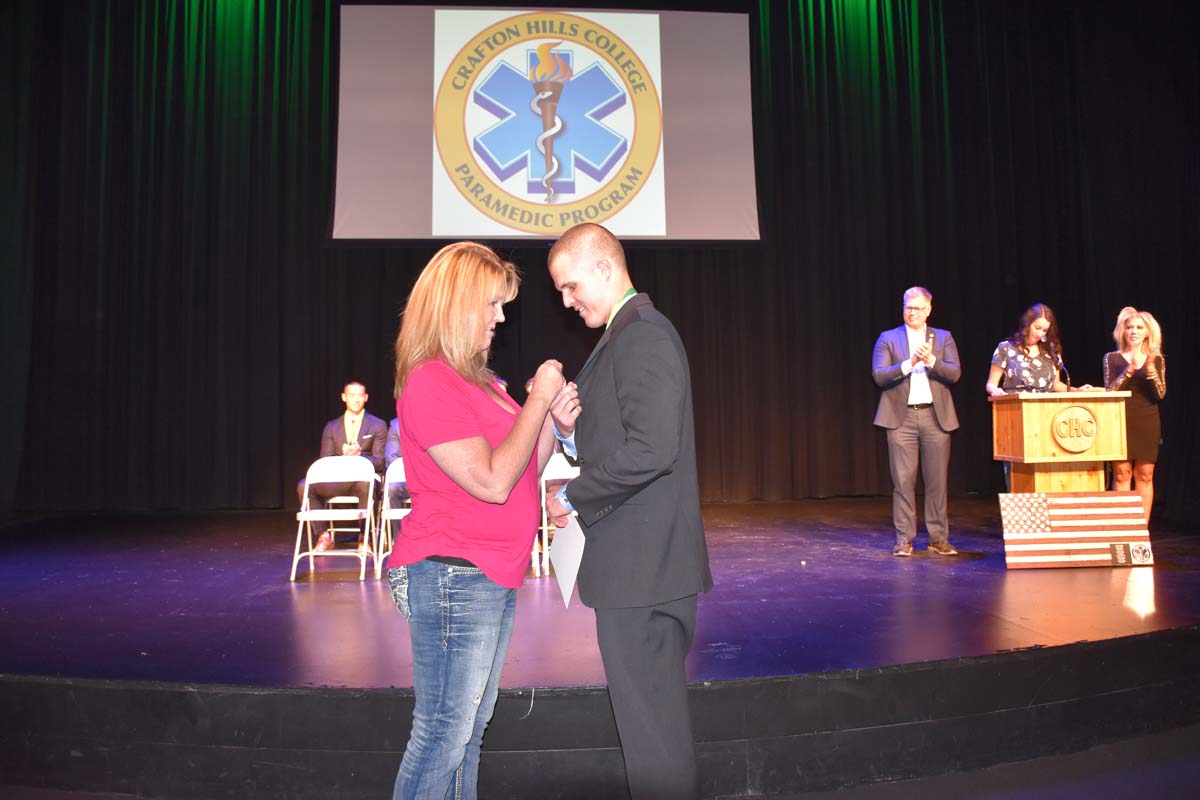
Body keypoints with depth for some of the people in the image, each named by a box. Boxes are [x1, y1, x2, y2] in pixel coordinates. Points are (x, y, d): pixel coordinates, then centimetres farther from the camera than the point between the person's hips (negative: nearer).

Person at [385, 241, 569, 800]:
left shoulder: (476, 382, 13)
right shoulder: (429, 383, -15)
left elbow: (524, 472, 16)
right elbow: (492, 482, -21)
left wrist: (552, 421, 0)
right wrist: (538, 400, -14)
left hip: (491, 576, 9)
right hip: (451, 574, -9)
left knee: (470, 726, 17)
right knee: (443, 732, -1)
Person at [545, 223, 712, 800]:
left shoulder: (642, 335, -15)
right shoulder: (626, 336, 17)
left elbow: (649, 450, -26)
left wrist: (573, 498, -15)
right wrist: (570, 427, 0)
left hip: (642, 563, -10)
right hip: (644, 563, 10)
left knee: (650, 722, 2)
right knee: (657, 714, 20)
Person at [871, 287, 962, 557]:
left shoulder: (944, 338, 12)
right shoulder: (888, 338, 7)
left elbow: (954, 373, -1)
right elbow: (878, 376, -5)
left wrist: (931, 360, -17)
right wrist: (909, 363, -17)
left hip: (936, 416, 2)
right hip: (901, 417, -1)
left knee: (937, 480, 4)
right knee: (903, 480, -1)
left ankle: (938, 538, 14)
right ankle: (904, 539, 7)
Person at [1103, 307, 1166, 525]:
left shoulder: (1156, 360, 9)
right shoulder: (1112, 358, 5)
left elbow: (1160, 395, 0)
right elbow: (1109, 391, -4)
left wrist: (1151, 372, -16)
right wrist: (1129, 370, -15)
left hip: (1147, 423, 2)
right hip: (1121, 423, -2)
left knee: (1145, 475, 2)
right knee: (1122, 473, -5)